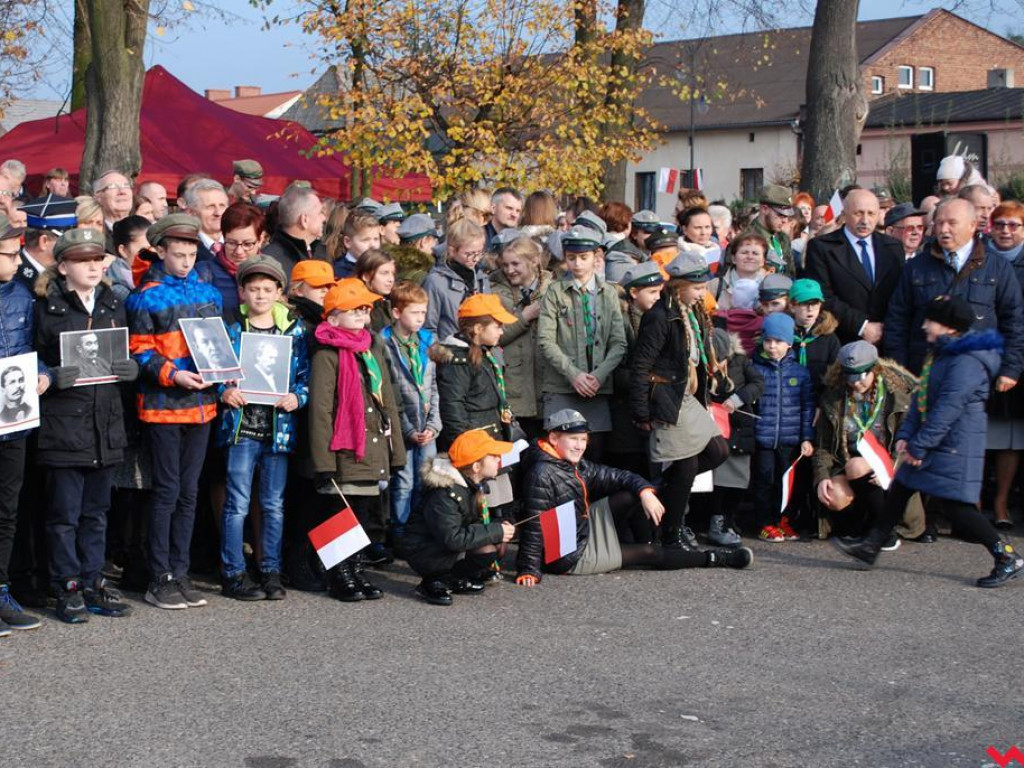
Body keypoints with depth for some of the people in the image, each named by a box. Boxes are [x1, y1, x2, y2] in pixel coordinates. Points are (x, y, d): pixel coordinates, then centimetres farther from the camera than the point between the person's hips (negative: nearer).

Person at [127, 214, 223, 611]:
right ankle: (160, 578, 5)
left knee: (189, 491, 10)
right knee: (167, 491, -2)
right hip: (163, 404, -5)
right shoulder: (146, 297, -5)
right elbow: (139, 351, -8)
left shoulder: (208, 293, 11)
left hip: (202, 403, 5)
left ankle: (180, 572, 18)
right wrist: (173, 374, -21)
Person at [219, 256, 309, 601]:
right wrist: (224, 392, -12)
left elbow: (305, 374, 7)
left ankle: (271, 572, 18)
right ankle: (234, 574, 6)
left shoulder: (294, 330, 6)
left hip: (279, 426, 2)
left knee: (274, 504, 9)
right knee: (238, 503, -1)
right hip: (241, 424, -2)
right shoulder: (231, 329, 2)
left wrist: (297, 397, -10)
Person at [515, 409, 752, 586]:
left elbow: (615, 476, 6)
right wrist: (529, 570, -31)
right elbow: (534, 525, -28)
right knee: (650, 554, 0)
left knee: (634, 494, -2)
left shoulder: (577, 466, 1)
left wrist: (645, 490, -12)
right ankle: (713, 559, 14)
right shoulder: (542, 474, -25)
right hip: (570, 557, -8)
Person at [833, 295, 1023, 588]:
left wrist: (918, 446, -20)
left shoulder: (967, 362, -21)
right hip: (932, 443, 10)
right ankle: (870, 546, 25)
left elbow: (947, 410, -24)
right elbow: (922, 398, 14)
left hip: (954, 447, -10)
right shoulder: (939, 353, 12)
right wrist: (905, 435, 4)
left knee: (955, 506, -8)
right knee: (898, 490, 14)